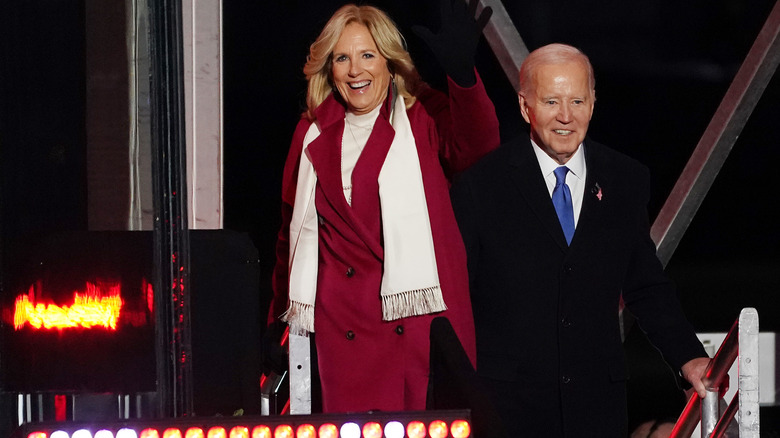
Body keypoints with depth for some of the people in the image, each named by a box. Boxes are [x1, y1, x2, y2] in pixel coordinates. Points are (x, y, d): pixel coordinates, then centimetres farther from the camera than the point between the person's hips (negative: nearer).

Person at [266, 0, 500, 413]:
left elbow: (476, 144, -17)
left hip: (422, 320, -2)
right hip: (344, 328, 2)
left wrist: (461, 71, -35)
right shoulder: (313, 134, 15)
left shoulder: (425, 118, 5)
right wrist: (280, 316, 19)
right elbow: (293, 230, 22)